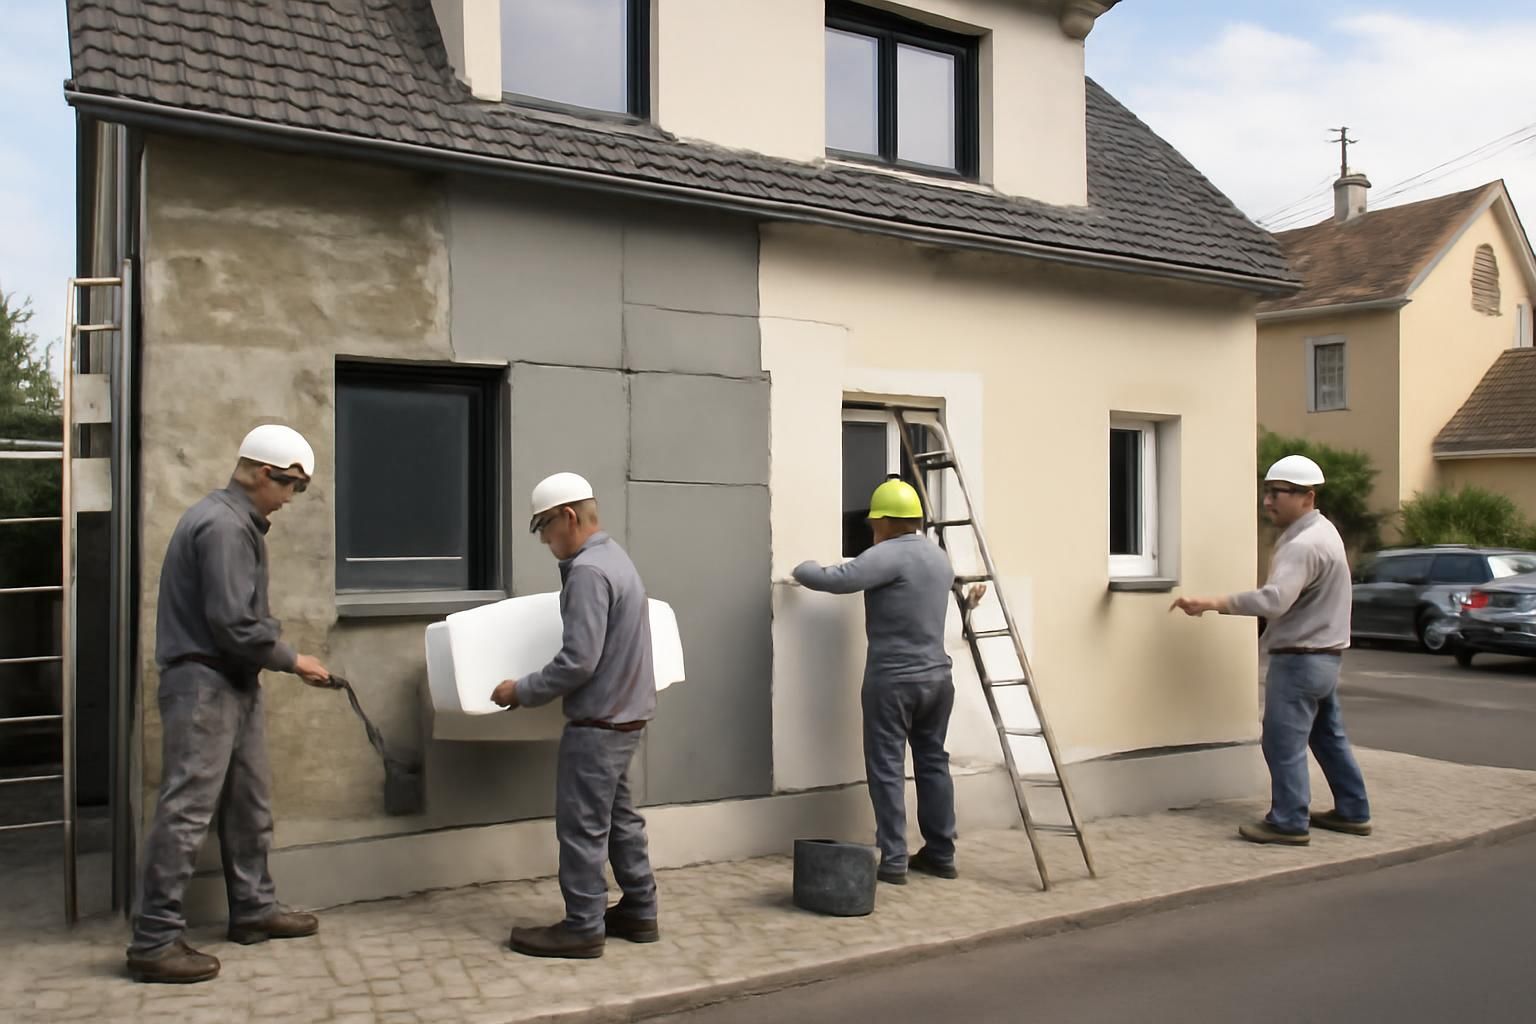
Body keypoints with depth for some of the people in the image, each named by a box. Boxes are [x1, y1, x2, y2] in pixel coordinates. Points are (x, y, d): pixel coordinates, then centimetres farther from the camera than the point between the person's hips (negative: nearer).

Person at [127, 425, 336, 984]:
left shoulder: (236, 520, 14)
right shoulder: (224, 525, -18)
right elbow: (233, 623, -22)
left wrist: (274, 651, 5)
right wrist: (291, 660, -11)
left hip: (232, 683, 11)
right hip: (205, 685, -11)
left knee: (250, 801, 16)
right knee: (187, 810, -6)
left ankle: (253, 909, 28)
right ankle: (154, 941, 1)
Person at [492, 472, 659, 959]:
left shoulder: (588, 571, -20)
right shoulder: (613, 557, 12)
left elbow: (578, 661, -23)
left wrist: (523, 691, -13)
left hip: (599, 720, -10)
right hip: (625, 713, 10)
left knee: (582, 825, 0)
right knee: (619, 816, 17)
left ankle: (583, 928, 10)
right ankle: (638, 912, 26)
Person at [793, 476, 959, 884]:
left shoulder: (890, 555, -15)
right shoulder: (939, 557, 14)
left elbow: (837, 579, -24)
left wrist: (802, 570, -4)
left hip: (893, 679, -8)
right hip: (937, 676, 8)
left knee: (888, 768, -1)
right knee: (933, 762, 13)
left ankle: (893, 860, 0)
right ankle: (940, 854, 19)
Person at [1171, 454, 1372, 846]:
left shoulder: (1304, 545, -21)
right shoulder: (1321, 531, 13)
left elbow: (1274, 599, -35)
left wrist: (1210, 603, -37)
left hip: (1299, 659, -11)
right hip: (1325, 655, 11)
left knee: (1284, 744, -4)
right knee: (1329, 737, 18)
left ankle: (1289, 822, 2)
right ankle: (1352, 812, 27)